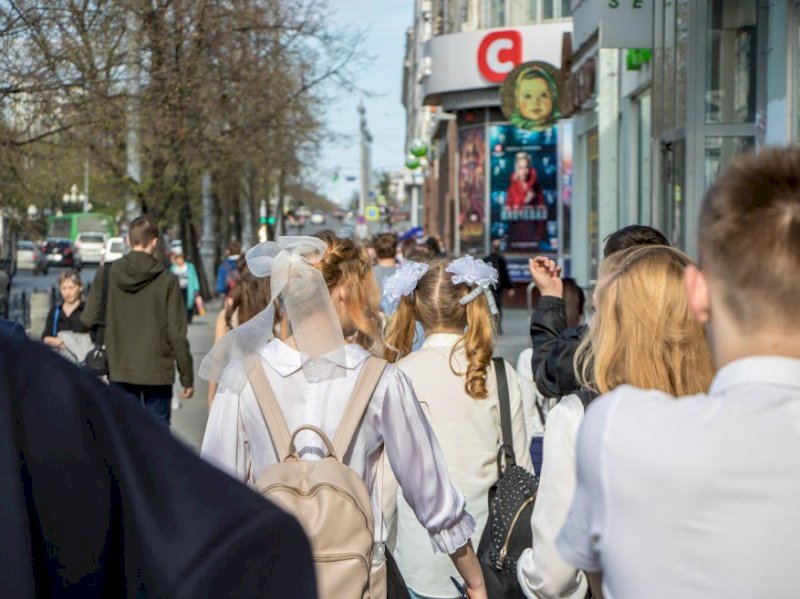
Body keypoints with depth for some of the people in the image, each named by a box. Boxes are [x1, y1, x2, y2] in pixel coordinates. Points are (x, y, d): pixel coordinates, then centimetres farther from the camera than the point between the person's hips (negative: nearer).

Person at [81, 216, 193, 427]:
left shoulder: (106, 274, -3)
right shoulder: (167, 280, -9)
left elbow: (88, 319, -1)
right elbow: (177, 333, -8)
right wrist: (187, 378, 0)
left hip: (120, 371, 2)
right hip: (157, 371, -2)